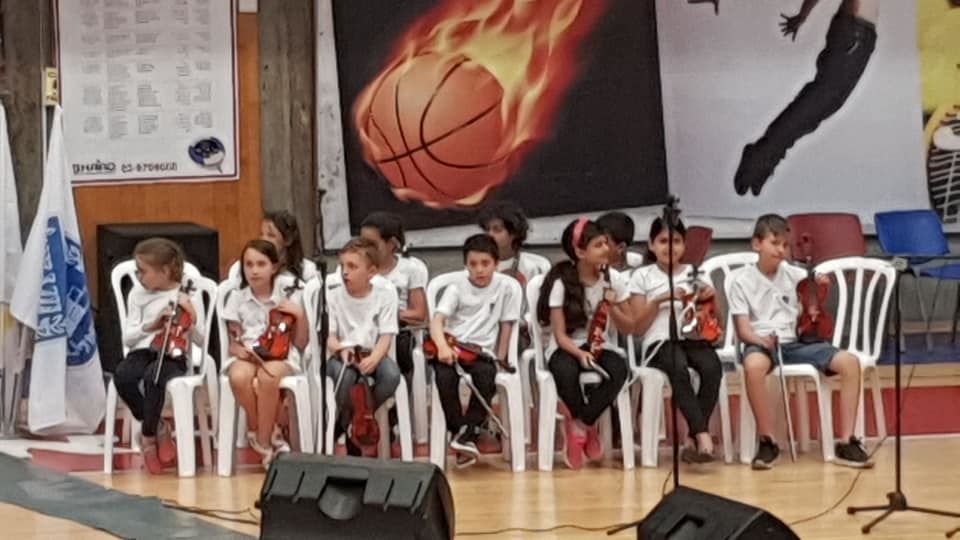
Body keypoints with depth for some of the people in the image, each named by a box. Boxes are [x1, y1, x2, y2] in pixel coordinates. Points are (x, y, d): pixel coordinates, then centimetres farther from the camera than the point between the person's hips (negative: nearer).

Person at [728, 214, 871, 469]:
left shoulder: (793, 274, 12)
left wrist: (819, 286, 1)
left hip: (796, 341, 4)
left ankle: (846, 443, -14)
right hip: (760, 342, -4)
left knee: (849, 362, -19)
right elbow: (743, 329, -5)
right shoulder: (741, 279, 1)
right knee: (753, 366, -42)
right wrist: (761, 340, -27)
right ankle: (767, 441, -25)